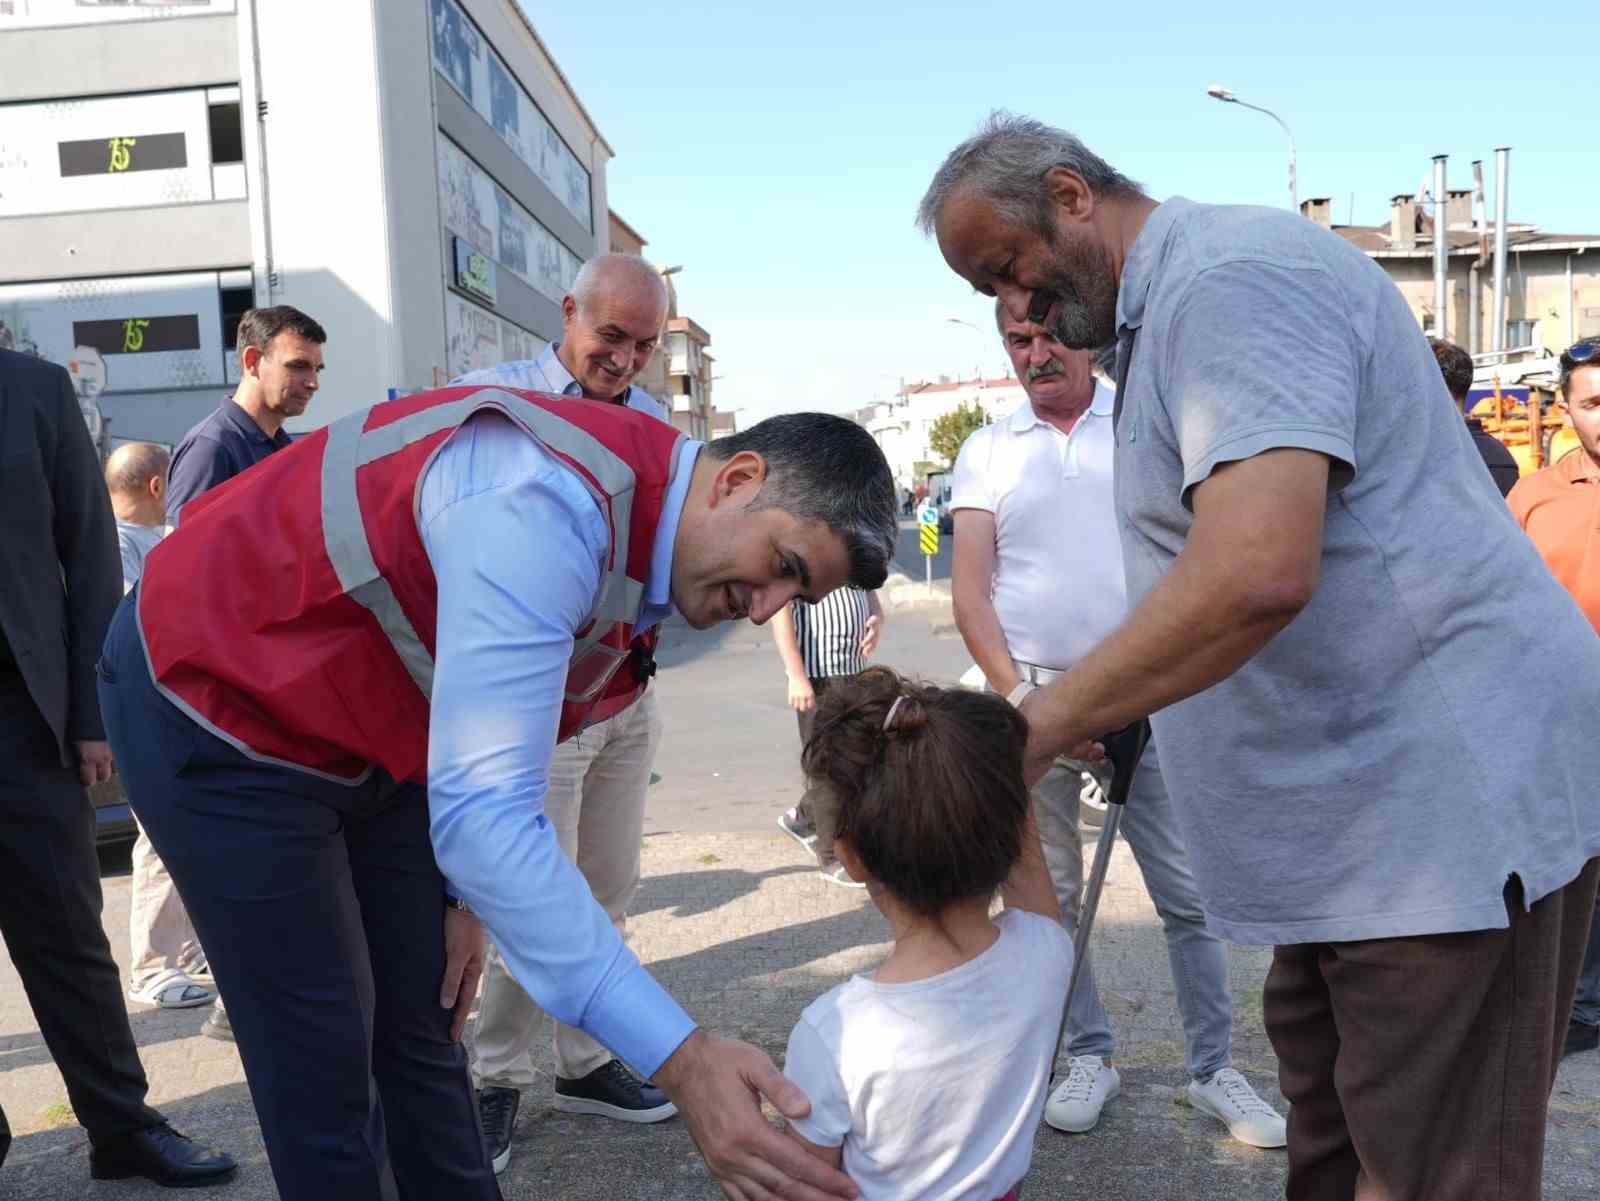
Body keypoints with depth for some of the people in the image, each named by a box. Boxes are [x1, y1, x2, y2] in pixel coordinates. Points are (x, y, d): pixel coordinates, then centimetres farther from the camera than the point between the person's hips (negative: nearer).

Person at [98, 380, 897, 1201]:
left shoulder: (644, 540, -4)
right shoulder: (550, 505, -35)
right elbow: (482, 813, -40)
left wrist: (466, 894, 5)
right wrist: (677, 1058, -42)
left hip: (367, 729, 8)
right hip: (212, 702, -8)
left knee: (421, 1029, 13)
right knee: (326, 1077, -2)